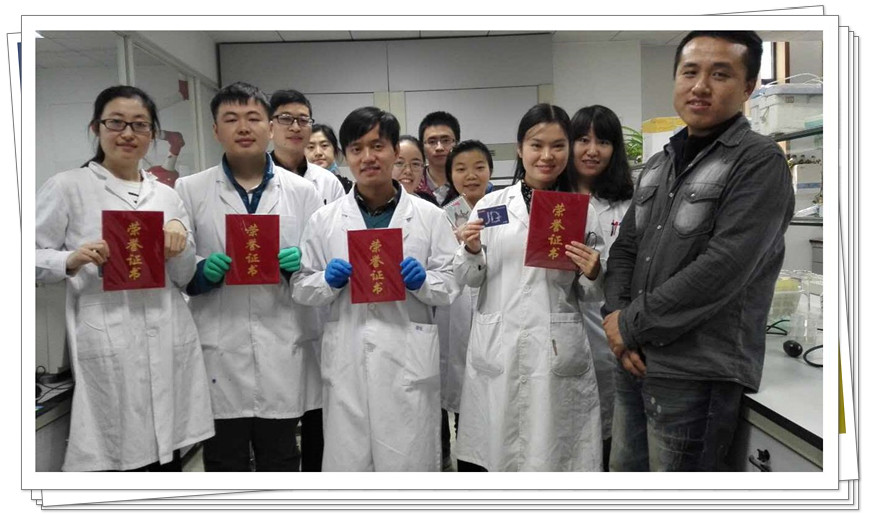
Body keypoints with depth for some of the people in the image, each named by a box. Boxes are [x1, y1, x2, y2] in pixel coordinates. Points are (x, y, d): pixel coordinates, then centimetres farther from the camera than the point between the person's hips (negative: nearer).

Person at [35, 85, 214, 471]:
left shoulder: (167, 194, 14)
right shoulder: (67, 187, 2)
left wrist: (180, 236, -6)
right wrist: (72, 261, -18)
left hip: (169, 343, 4)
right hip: (108, 347, -4)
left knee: (168, 457, 12)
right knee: (115, 459, 1)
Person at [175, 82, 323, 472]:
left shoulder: (302, 191, 7)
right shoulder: (189, 191, 6)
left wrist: (302, 264, -12)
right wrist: (200, 272, -14)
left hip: (284, 353, 1)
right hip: (219, 354, 0)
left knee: (281, 464, 14)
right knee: (225, 465, 12)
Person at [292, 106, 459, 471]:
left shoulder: (430, 216, 4)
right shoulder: (324, 219, 5)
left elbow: (451, 285, 6)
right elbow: (301, 287, 9)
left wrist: (422, 280, -14)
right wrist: (328, 281, -11)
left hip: (408, 359, 0)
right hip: (347, 360, 1)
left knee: (409, 462, 8)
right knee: (346, 461, 9)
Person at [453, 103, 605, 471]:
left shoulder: (581, 209, 7)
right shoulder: (491, 204, 5)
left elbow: (587, 294, 11)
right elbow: (468, 279, 7)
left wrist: (592, 274, -10)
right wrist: (471, 251, -13)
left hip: (556, 350, 1)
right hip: (497, 348, 0)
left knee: (550, 452, 5)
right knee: (494, 452, 7)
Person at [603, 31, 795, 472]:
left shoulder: (760, 162, -9)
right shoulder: (658, 165, 14)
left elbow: (721, 271, -20)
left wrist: (630, 324, -14)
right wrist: (614, 315, -5)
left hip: (698, 373, -7)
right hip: (635, 361, 7)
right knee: (623, 469, 19)